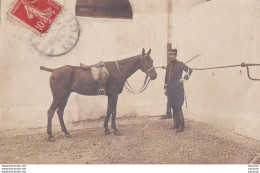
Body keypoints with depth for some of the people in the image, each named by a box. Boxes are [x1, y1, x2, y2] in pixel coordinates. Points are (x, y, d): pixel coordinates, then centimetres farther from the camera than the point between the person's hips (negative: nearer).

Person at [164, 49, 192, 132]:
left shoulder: (179, 64, -5)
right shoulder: (168, 64, 14)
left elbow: (189, 70, -14)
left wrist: (184, 78, -19)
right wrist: (165, 88, 16)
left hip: (178, 89, -7)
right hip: (170, 90, 7)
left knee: (178, 107, -8)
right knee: (173, 107, 13)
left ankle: (181, 126, -2)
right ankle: (176, 124, 25)